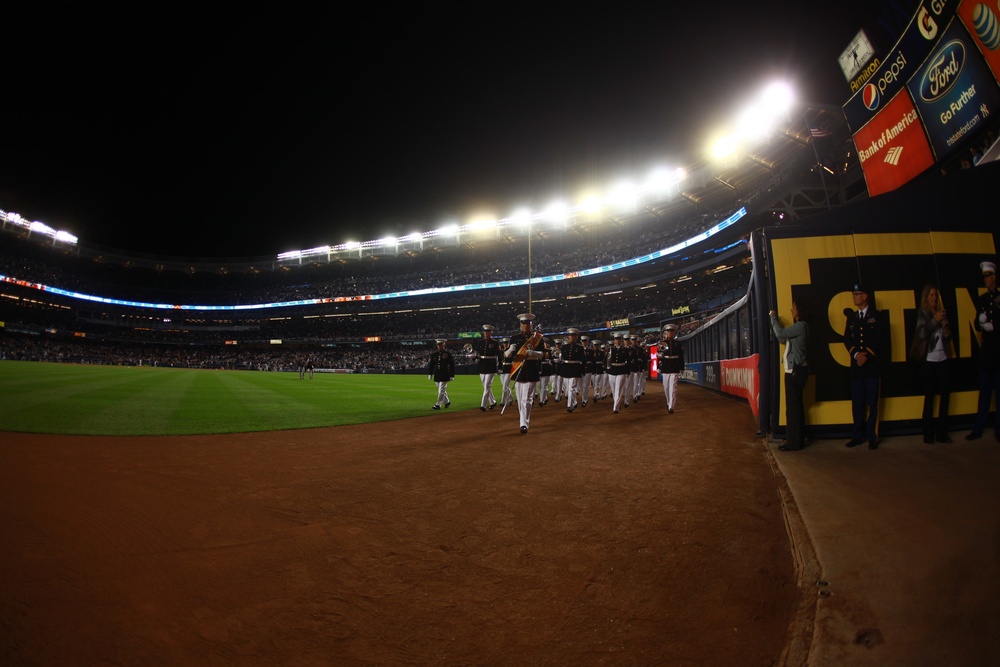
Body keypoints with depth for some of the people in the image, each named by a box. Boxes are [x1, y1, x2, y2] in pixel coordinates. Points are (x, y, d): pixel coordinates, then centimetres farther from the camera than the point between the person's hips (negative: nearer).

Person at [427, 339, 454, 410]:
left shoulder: (448, 354, -5)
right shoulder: (434, 354, 7)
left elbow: (452, 365, -4)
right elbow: (430, 364, 9)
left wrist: (452, 375, -6)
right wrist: (429, 374, 3)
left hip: (444, 376, -5)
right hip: (437, 375, 5)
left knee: (441, 390, -7)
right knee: (442, 390, 15)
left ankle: (438, 405, -4)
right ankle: (447, 402, 32)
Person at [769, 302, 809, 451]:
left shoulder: (801, 325, -13)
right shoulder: (797, 326, 18)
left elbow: (780, 334, -20)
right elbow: (782, 338, 20)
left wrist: (773, 317, -6)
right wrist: (775, 320, 15)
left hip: (796, 370, -10)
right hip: (794, 370, 10)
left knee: (793, 406, -7)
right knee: (796, 405, 14)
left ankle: (794, 442, -3)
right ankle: (798, 440, 22)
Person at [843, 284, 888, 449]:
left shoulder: (877, 316, 3)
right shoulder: (851, 316, 14)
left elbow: (879, 339, -5)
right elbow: (847, 339, 8)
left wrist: (867, 356, -14)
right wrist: (856, 354, -8)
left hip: (873, 365, -3)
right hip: (856, 365, 3)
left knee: (872, 402, -1)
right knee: (857, 402, 5)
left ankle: (872, 437, 5)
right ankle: (858, 435, 11)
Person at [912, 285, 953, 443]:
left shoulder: (941, 313, 12)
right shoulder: (922, 313, 0)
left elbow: (948, 339, 13)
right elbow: (922, 333, -13)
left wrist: (945, 326, -6)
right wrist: (936, 320, -16)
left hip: (943, 359, 4)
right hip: (929, 360, -4)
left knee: (945, 395, 4)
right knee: (929, 397, -1)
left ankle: (942, 433, 12)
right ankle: (928, 434, 4)